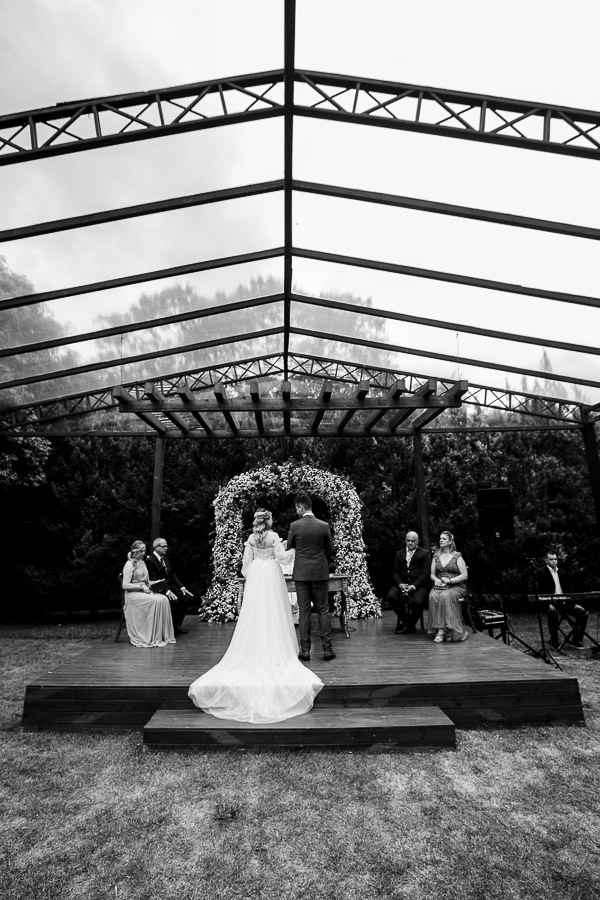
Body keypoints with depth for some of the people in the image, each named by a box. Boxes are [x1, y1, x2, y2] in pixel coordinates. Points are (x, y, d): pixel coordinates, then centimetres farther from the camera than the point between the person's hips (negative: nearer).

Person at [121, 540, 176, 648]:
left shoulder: (142, 562, 18)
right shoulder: (129, 564, -8)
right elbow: (125, 585, -16)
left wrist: (154, 583, 4)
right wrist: (141, 586, -20)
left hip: (144, 591, 7)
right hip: (133, 594, -7)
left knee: (164, 599, -20)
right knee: (156, 601, -30)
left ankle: (164, 635, -17)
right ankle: (153, 638, -21)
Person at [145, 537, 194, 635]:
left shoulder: (165, 558, 13)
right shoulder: (150, 560, -14)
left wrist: (182, 587, 1)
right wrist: (167, 591, -29)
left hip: (170, 587, 8)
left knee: (187, 598, -8)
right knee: (174, 601, -29)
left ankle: (177, 625, 4)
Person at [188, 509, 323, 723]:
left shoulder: (251, 538, 0)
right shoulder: (274, 536, -10)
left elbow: (247, 560, 2)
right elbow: (280, 556, -12)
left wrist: (247, 576, 15)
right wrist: (280, 546, 7)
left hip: (255, 575, 3)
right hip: (272, 574, -3)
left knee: (255, 612, 10)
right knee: (274, 612, 6)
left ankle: (255, 651, 15)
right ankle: (275, 649, 10)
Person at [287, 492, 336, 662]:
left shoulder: (295, 526, -8)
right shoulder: (324, 526, -4)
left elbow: (289, 548, 3)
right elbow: (330, 551, 4)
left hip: (301, 574, -1)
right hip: (320, 573, 1)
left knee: (304, 612, 6)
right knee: (323, 611, 9)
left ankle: (305, 650, 10)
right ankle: (327, 649, 10)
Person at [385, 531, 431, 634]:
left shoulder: (424, 554, 7)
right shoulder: (399, 553, 18)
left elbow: (425, 573, -3)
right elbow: (395, 572, 11)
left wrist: (413, 586, -15)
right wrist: (400, 584, -10)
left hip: (418, 585, -3)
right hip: (402, 584, 3)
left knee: (417, 602, -32)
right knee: (391, 596, -26)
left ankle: (411, 625, -2)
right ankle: (404, 619, -1)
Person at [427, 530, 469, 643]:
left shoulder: (457, 557, 2)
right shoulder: (436, 556, 15)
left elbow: (465, 575, -4)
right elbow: (432, 574, 17)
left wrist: (450, 580, -15)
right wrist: (436, 579, -6)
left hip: (456, 587, -3)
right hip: (440, 586, 3)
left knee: (445, 596, -36)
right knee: (433, 596, -31)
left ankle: (442, 630, -31)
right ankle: (443, 630, -29)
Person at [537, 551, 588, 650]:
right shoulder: (541, 571, -2)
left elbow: (567, 588, 16)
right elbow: (542, 590, -11)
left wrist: (572, 602, -1)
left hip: (564, 601, 7)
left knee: (582, 612, -12)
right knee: (553, 611, -38)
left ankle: (575, 640, 2)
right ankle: (554, 642, -23)